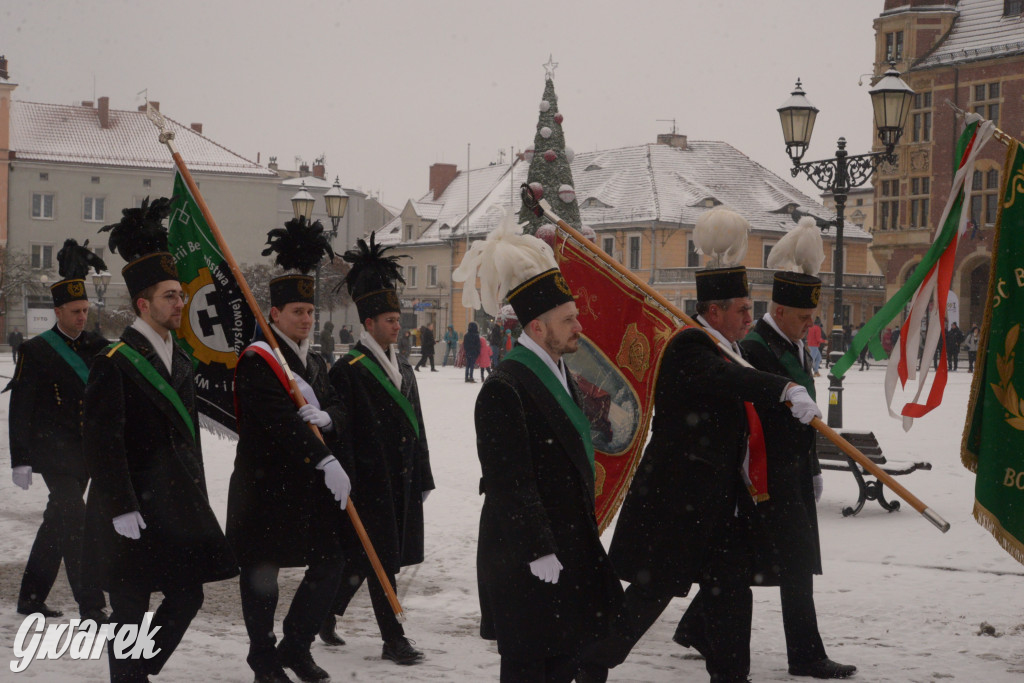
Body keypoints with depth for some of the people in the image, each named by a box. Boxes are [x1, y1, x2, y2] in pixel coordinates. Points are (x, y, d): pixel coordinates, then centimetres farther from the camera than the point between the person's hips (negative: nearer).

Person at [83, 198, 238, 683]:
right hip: (131, 513, -8)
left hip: (178, 506, 8)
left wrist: (197, 496, 16)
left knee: (187, 598, 11)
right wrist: (121, 509, -20)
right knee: (131, 613, 0)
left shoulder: (179, 359, 12)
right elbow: (101, 441, -17)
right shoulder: (115, 362, -13)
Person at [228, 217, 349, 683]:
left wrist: (325, 418, -17)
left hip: (310, 486, 7)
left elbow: (337, 412, 8)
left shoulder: (315, 362, 15)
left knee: (332, 560, 5)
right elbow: (279, 421, -23)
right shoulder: (257, 361, -12)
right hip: (265, 483, -7)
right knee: (262, 572, 4)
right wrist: (326, 462, -28)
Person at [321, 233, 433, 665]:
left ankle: (326, 613, 30)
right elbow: (341, 435, -13)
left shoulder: (403, 369, 15)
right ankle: (393, 641, 4)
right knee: (380, 561, -2)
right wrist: (347, 490, -17)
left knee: (361, 558, 14)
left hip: (402, 483, 8)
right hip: (370, 482, -7)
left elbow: (416, 428, 18)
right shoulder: (348, 371, -10)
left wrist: (423, 479, 16)